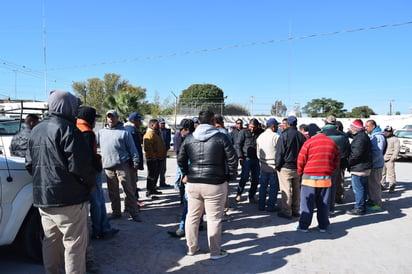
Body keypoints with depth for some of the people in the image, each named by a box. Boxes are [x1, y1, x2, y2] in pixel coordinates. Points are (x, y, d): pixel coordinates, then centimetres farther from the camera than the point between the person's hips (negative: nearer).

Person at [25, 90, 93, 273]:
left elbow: (29, 164, 19)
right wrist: (89, 182, -3)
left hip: (42, 197, 9)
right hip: (68, 197, -9)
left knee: (50, 241, 18)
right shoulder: (67, 129, -13)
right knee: (74, 243, -1)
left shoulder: (36, 130, 14)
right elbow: (79, 164, -19)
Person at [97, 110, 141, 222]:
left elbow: (132, 148, 1)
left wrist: (135, 161, -3)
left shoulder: (124, 132, 2)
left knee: (129, 190, -4)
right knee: (113, 192, 13)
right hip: (108, 166, 4)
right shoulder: (101, 132, 14)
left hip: (122, 165, -4)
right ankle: (116, 212, 26)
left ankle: (134, 213, 2)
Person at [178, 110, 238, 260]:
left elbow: (181, 159, 10)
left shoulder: (189, 138, 5)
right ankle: (215, 252, 17)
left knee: (192, 216, 16)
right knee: (214, 218, 6)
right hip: (215, 184, -4)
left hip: (192, 183, 4)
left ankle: (191, 248, 29)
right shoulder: (221, 137, -6)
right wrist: (230, 176, 3)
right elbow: (232, 158, -10)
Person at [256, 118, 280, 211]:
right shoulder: (276, 136, -15)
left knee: (263, 186, 14)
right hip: (274, 166, -6)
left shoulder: (260, 136, 7)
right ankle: (271, 206, 9)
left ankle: (261, 205, 20)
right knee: (273, 186, 4)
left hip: (263, 166, 6)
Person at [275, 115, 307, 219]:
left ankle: (286, 212, 2)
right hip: (298, 168, 6)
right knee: (297, 189, 13)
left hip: (286, 167, -6)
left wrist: (278, 165, -3)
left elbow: (279, 152, -12)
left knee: (286, 190, -1)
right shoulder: (301, 136, 6)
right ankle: (295, 211, 21)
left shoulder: (284, 135, -12)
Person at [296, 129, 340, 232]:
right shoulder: (333, 143, 7)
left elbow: (301, 161, -6)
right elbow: (336, 163, 12)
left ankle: (304, 225, 9)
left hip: (310, 178, -4)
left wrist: (300, 172, 10)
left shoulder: (309, 142, -8)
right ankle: (323, 226, 20)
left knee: (307, 203, 4)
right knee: (323, 203, 13)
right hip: (326, 178, 4)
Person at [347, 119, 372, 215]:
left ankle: (359, 208, 0)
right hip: (364, 167, 11)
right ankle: (362, 206, 28)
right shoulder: (362, 136, 15)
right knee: (362, 187, 18)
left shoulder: (360, 138, -20)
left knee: (358, 188, -5)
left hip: (359, 168, -11)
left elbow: (356, 154, -25)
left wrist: (348, 161, -13)